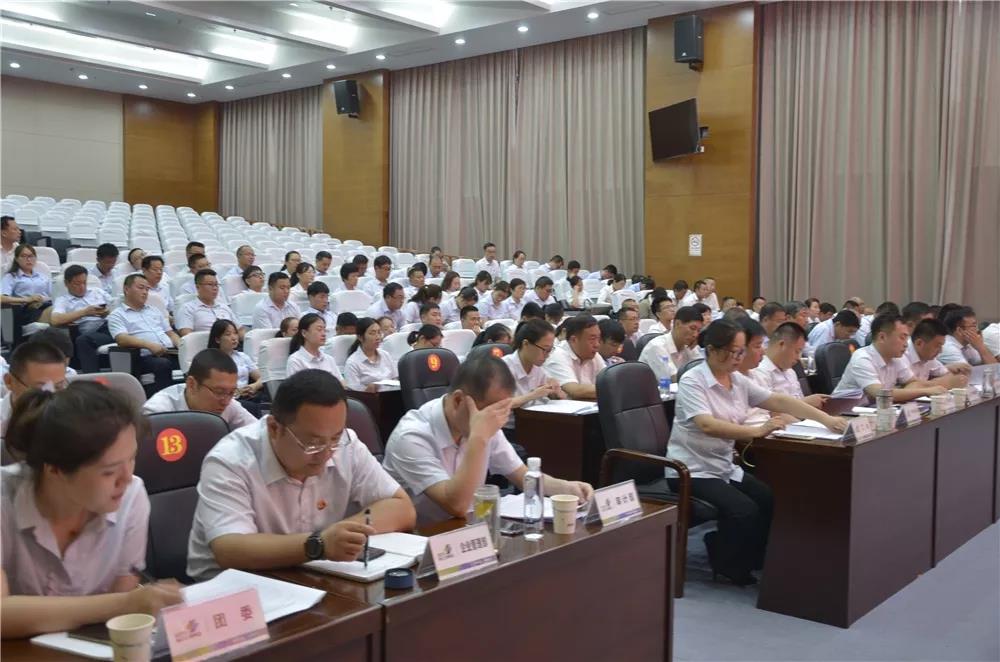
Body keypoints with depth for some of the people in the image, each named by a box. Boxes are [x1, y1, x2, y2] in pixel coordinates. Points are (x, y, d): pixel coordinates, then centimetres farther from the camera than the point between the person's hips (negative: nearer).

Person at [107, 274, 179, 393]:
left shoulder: (154, 311, 29)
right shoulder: (117, 315, 9)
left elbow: (170, 333, 28)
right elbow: (122, 339, -8)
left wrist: (181, 345, 5)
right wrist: (149, 345, -23)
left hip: (171, 352, 5)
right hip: (146, 357, -5)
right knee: (164, 365, -39)